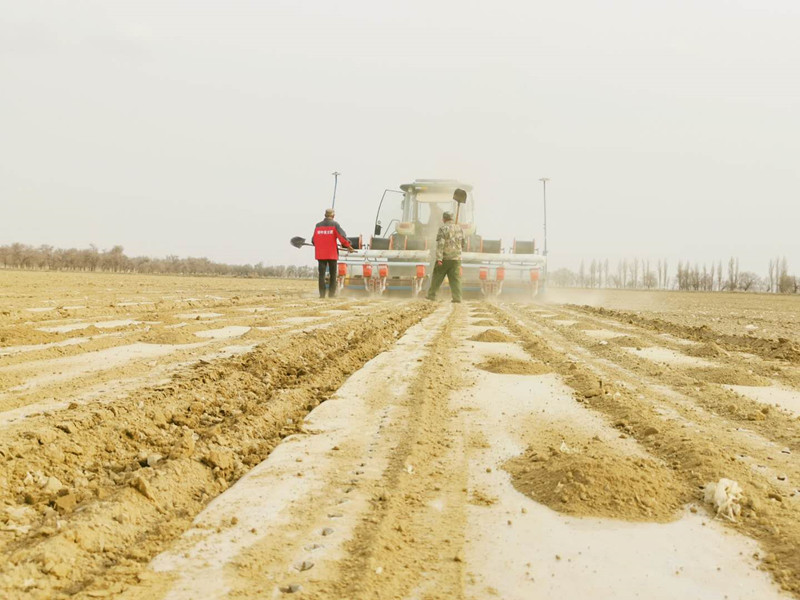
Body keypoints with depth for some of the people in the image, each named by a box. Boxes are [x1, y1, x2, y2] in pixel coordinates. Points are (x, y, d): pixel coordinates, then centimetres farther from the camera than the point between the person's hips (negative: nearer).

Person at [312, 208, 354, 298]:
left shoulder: (318, 225, 6)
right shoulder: (335, 224, -4)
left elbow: (314, 240, 10)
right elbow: (342, 236, -14)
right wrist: (348, 246, -4)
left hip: (320, 254, 2)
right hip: (332, 253, -2)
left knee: (322, 274, 3)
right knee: (333, 274, 8)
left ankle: (322, 294, -3)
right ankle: (331, 293, 7)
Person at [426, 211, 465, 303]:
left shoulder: (443, 228, -7)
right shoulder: (460, 229, 10)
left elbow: (440, 244, -16)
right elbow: (462, 245, 18)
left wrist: (439, 258, -19)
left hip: (445, 258, -4)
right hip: (456, 258, 4)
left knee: (437, 278, 7)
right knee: (455, 279, 2)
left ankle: (431, 295, 13)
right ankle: (457, 298, -5)